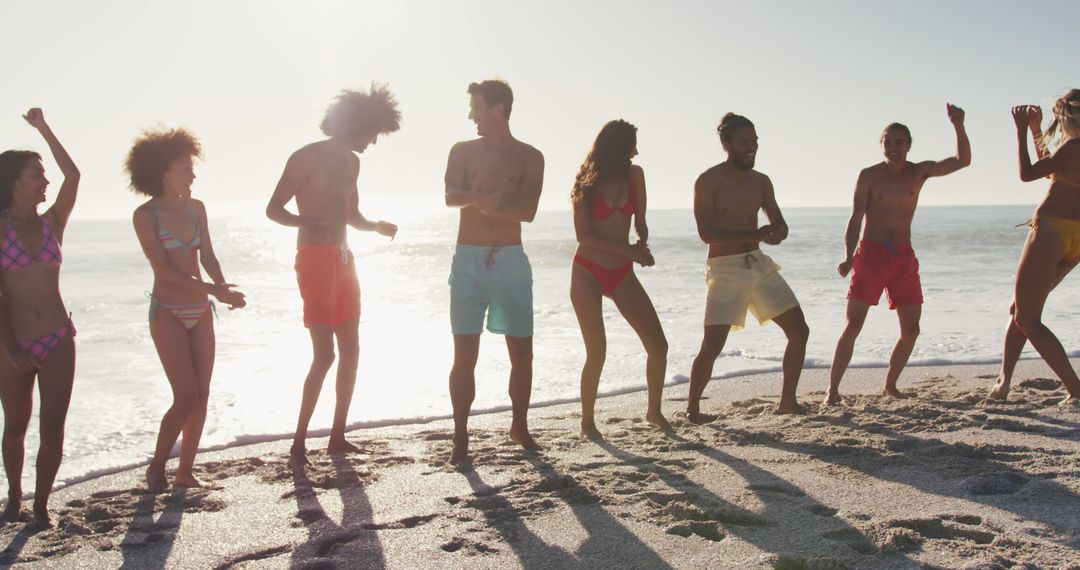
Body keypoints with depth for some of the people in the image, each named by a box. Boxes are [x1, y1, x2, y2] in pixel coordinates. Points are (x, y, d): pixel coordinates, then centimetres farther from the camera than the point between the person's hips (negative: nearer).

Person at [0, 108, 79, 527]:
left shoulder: (52, 223, 5)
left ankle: (41, 505, 12)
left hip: (58, 339, 1)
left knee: (53, 428, -1)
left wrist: (44, 129, -7)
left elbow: (73, 175, -9)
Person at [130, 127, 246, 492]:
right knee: (187, 397, -10)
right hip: (168, 313, -5)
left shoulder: (196, 208, 6)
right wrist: (214, 291, -24)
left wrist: (225, 288, -12)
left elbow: (207, 256, 8)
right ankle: (157, 468, 12)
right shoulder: (145, 215, -10)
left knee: (202, 397, 4)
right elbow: (164, 270, -16)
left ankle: (185, 472, 17)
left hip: (200, 312, 5)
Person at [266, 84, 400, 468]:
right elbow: (273, 209, -10)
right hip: (315, 259, -8)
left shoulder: (351, 162, 15)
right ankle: (298, 444, -3)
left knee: (351, 350, 8)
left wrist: (377, 228, 4)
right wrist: (307, 222, -30)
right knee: (324, 354, -13)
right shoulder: (307, 158, -9)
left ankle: (338, 437, 16)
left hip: (343, 258, 8)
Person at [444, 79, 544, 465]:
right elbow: (451, 198, -10)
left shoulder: (529, 157, 4)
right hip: (469, 259, 0)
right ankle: (460, 439, 0)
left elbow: (528, 211, -9)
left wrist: (481, 202, -15)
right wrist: (484, 196, -28)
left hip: (511, 260, 1)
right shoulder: (463, 151, 8)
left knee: (522, 351, 6)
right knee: (465, 354, -5)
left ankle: (520, 427, 24)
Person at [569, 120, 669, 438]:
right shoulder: (589, 182, -7)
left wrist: (642, 245, -12)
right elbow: (583, 235, -12)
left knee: (658, 346, -1)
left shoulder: (634, 175, 3)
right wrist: (628, 250, -18)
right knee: (597, 352, -11)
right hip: (588, 272, -4)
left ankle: (654, 411, 19)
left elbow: (640, 222, 10)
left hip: (622, 273, 4)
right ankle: (587, 421, 8)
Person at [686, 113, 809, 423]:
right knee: (712, 346, -14)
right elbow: (706, 232, -16)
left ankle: (788, 402, 19)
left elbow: (780, 224, 11)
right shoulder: (708, 182, -8)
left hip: (759, 264, 7)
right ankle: (692, 408, 6)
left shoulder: (761, 181, 10)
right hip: (725, 269, -6)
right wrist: (752, 234, -23)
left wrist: (776, 233, -14)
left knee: (799, 331, 4)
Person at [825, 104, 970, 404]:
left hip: (904, 258, 4)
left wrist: (958, 126, -17)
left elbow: (962, 161, -2)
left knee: (911, 331, 4)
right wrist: (849, 258, -18)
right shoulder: (869, 175, -2)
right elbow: (855, 219, -6)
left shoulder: (920, 172, 6)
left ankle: (890, 386, 22)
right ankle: (833, 389, -5)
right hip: (871, 255, -4)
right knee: (853, 326, -9)